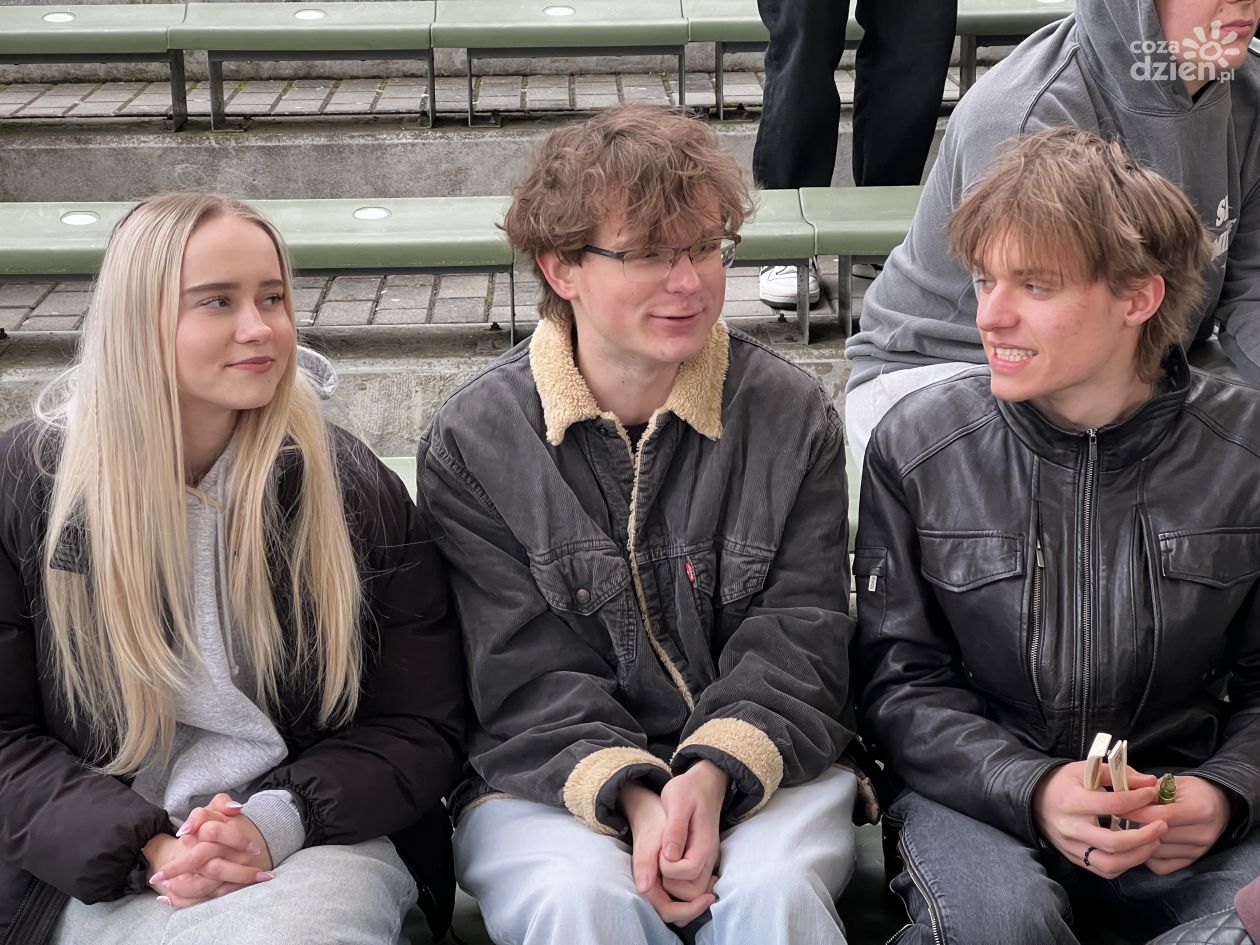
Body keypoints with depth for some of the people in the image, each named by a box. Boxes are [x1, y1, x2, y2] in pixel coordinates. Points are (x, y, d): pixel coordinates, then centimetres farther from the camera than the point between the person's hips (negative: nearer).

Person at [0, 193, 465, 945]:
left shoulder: (355, 490, 1)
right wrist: (147, 845, -15)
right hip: (108, 873, 0)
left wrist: (277, 823, -16)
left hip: (316, 843, 1)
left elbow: (422, 729, 2)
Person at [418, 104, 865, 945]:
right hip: (545, 782, 0)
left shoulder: (794, 417, 3)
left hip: (758, 765, 1)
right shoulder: (472, 441, -2)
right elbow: (526, 673, -6)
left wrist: (715, 772, -21)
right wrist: (632, 795, -22)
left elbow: (799, 638, -3)